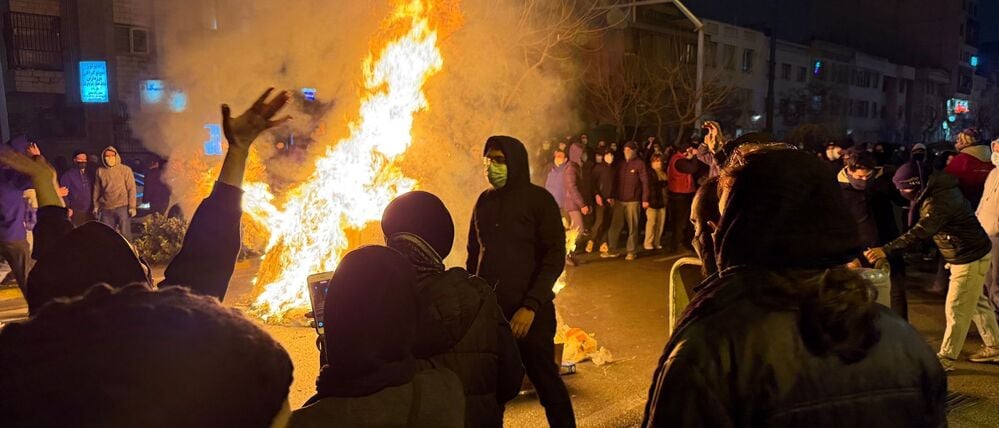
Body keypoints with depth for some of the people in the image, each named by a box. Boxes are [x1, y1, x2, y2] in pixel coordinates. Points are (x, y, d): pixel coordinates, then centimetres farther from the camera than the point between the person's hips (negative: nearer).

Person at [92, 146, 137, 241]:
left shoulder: (125, 169, -2)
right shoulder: (100, 171, 8)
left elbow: (131, 189, -3)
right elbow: (97, 189, 14)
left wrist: (132, 207, -7)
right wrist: (96, 206, 11)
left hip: (122, 207, -3)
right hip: (106, 209, 3)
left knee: (125, 234, -1)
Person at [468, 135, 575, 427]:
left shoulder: (539, 200, -6)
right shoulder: (484, 201, 8)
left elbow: (555, 258, -10)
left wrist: (531, 306, -18)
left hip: (528, 310, -4)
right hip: (488, 308, 4)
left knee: (545, 379, 5)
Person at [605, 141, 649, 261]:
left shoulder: (640, 164, -3)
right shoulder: (621, 164, 13)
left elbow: (645, 182, -7)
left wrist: (645, 199, -12)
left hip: (633, 201, -5)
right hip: (619, 200, 5)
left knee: (632, 227, 1)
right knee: (615, 226, 3)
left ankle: (631, 251, 8)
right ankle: (613, 250, 10)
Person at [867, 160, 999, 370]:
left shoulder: (938, 201, -30)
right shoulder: (936, 189, 0)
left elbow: (919, 233, -39)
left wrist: (885, 250, -42)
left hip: (970, 257, -10)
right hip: (970, 253, 10)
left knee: (956, 309, -3)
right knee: (977, 303, 21)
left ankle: (945, 359, 6)